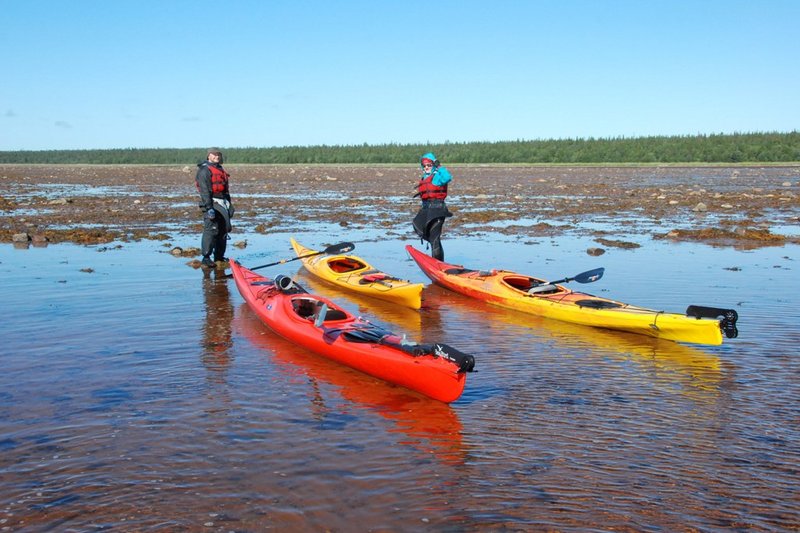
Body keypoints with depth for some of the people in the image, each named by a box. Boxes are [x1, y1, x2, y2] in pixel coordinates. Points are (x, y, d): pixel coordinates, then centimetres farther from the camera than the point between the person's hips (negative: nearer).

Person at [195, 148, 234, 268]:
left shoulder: (220, 170, 21)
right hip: (212, 203, -9)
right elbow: (204, 191, -15)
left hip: (222, 205, 9)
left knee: (223, 231, 11)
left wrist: (229, 206, 23)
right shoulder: (204, 170, -7)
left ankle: (219, 257, 20)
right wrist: (209, 208, -22)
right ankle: (206, 258, -11)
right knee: (211, 230, -13)